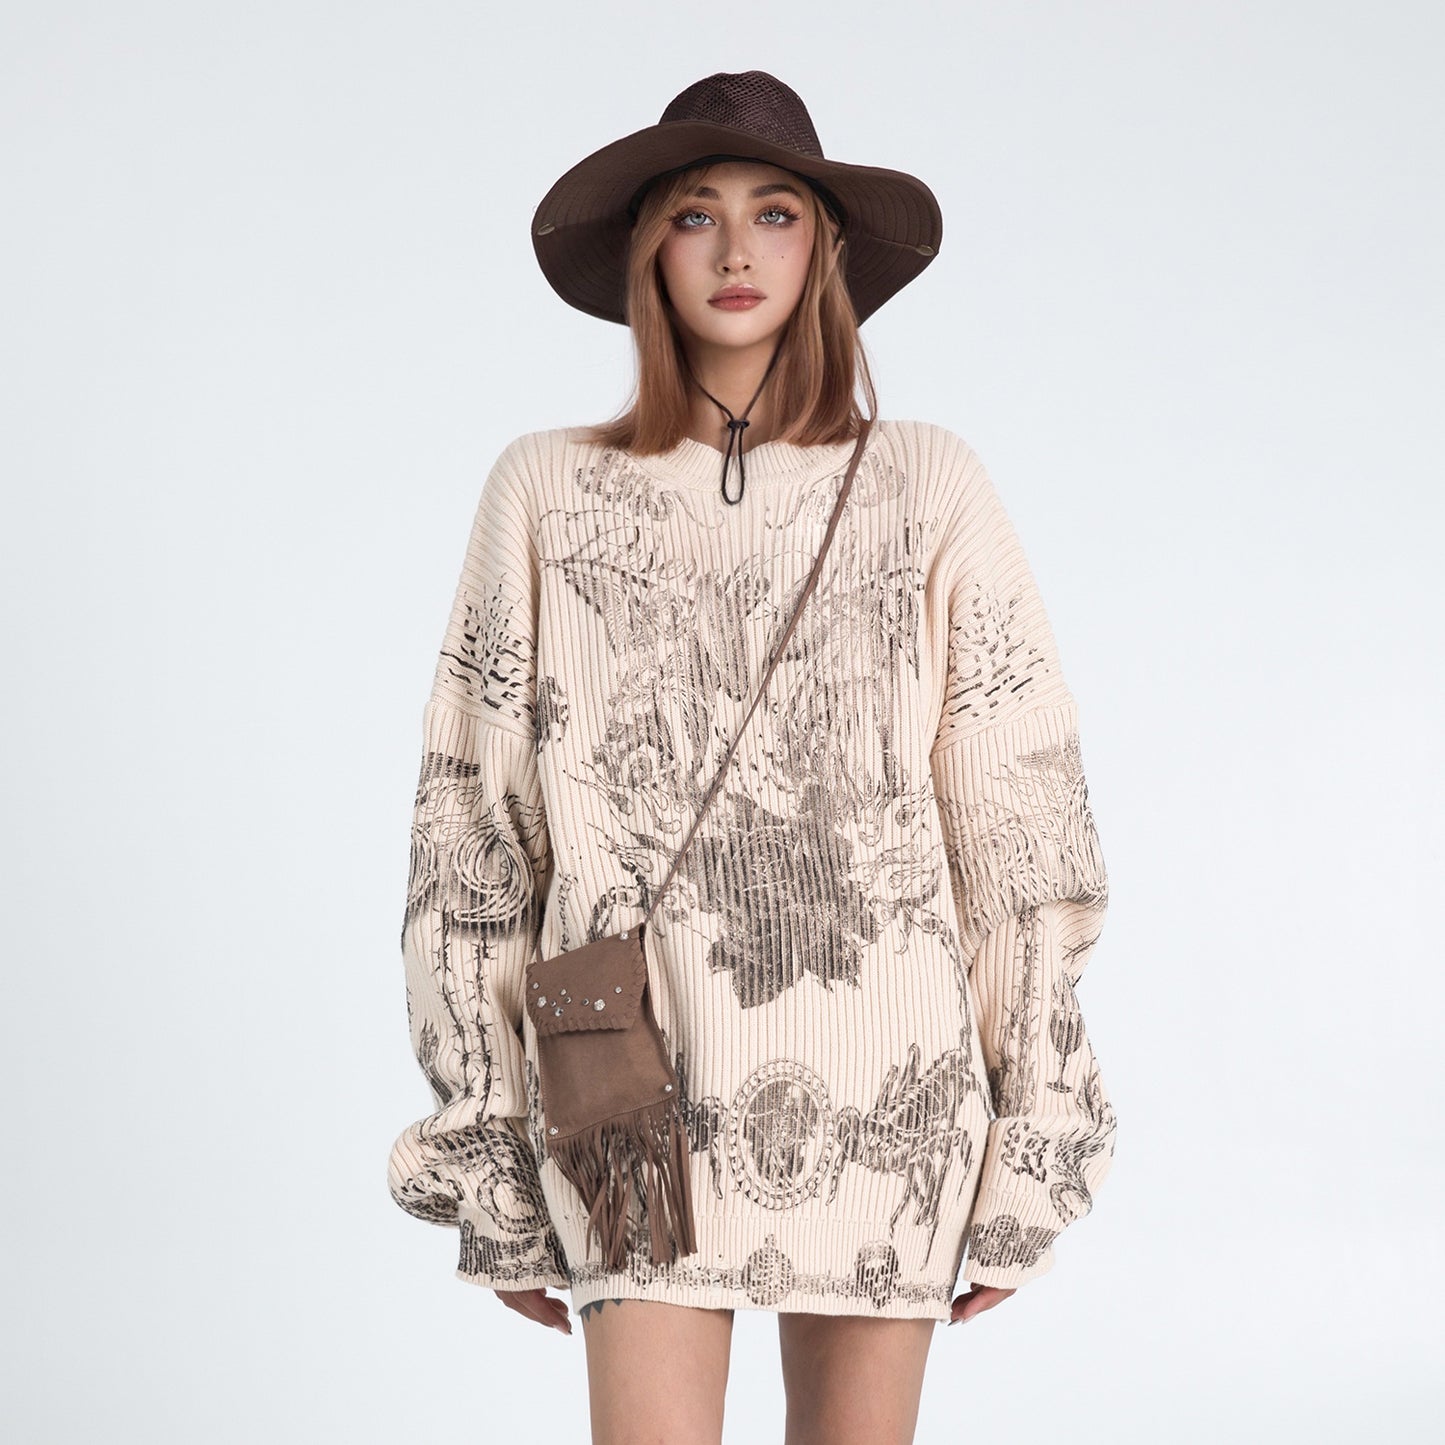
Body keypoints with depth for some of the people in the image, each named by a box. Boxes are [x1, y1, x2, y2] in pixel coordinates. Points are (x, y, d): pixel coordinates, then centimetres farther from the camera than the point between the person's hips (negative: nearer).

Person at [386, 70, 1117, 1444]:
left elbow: (1017, 809, 5)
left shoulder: (926, 485, 5)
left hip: (881, 1091, 1)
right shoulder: (548, 491, 5)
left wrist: (1028, 1135, 2)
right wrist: (484, 1136, 4)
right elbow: (472, 825, 6)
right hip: (640, 1081, -1)